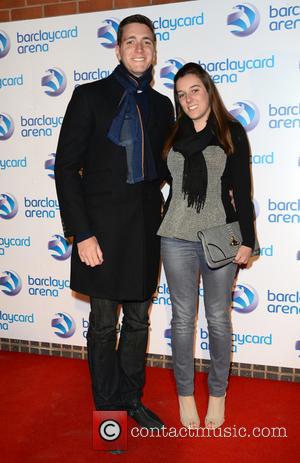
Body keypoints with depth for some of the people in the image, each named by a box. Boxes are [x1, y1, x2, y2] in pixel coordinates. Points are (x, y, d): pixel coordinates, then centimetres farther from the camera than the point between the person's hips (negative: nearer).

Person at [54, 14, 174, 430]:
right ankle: (107, 405, 26)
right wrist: (82, 233, -14)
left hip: (145, 228, 5)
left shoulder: (161, 105, 11)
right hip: (102, 228, -4)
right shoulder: (90, 96, -3)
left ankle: (132, 399, 32)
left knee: (138, 320, 14)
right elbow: (66, 167, -7)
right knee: (104, 323, 7)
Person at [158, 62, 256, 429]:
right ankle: (185, 393, 25)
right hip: (177, 237, 2)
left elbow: (242, 189, 0)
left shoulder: (232, 132, 3)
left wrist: (247, 239, -3)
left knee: (218, 318, 9)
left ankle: (217, 394, 26)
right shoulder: (172, 134, 8)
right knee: (183, 318, 8)